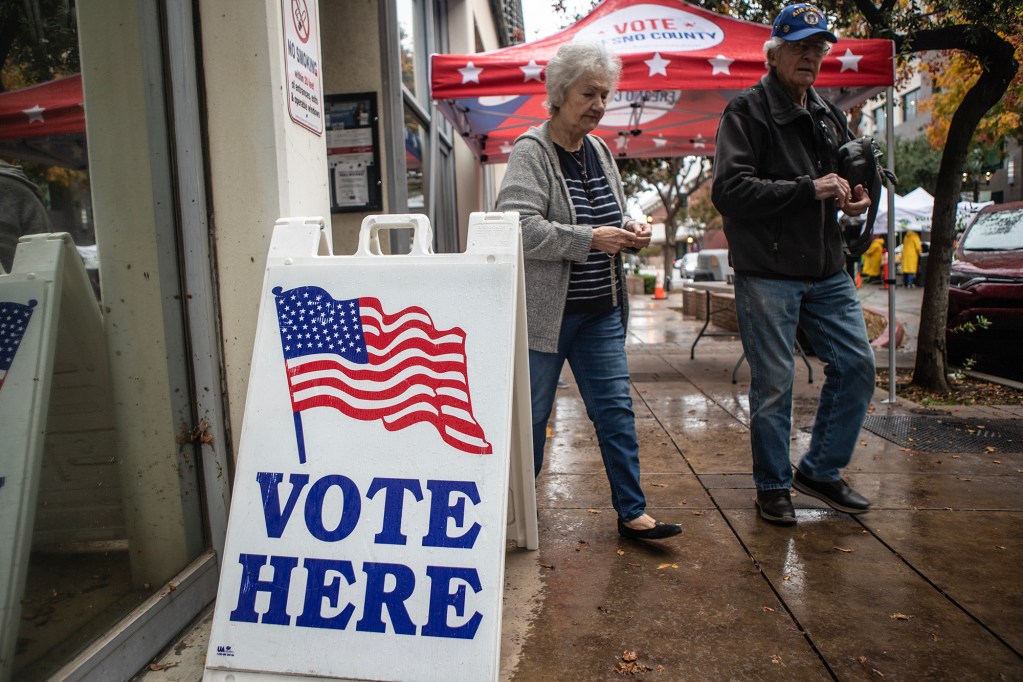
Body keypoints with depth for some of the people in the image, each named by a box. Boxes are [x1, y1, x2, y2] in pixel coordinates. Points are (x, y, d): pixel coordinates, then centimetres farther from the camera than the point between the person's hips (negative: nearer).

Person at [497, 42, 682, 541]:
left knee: (615, 410, 6)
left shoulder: (599, 151, 13)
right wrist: (590, 239, -25)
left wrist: (630, 231, 2)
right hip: (545, 311, -6)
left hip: (601, 312, 7)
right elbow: (519, 227, -21)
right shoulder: (531, 152, -9)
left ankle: (631, 513, 16)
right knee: (532, 413, 7)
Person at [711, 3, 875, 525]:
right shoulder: (747, 111, -4)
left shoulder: (830, 116, 20)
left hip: (828, 272, 7)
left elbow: (848, 175, 32)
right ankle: (773, 486, 17)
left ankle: (820, 470, 24)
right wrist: (809, 189, -17)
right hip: (767, 274, -7)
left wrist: (854, 199, 8)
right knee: (773, 384, 0)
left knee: (856, 366, 8)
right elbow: (729, 189, -17)